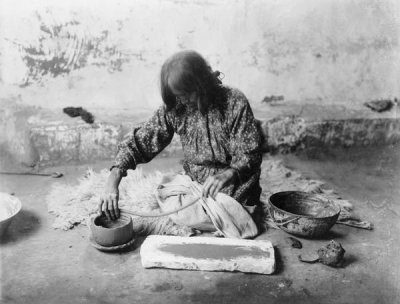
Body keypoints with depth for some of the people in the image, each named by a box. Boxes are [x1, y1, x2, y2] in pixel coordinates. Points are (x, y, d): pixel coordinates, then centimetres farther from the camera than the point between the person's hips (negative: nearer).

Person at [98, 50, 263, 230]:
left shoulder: (234, 102, -15)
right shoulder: (174, 107, -6)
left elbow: (250, 155, -15)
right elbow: (139, 141, -5)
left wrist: (228, 174, -37)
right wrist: (113, 179, -21)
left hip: (235, 195, -3)